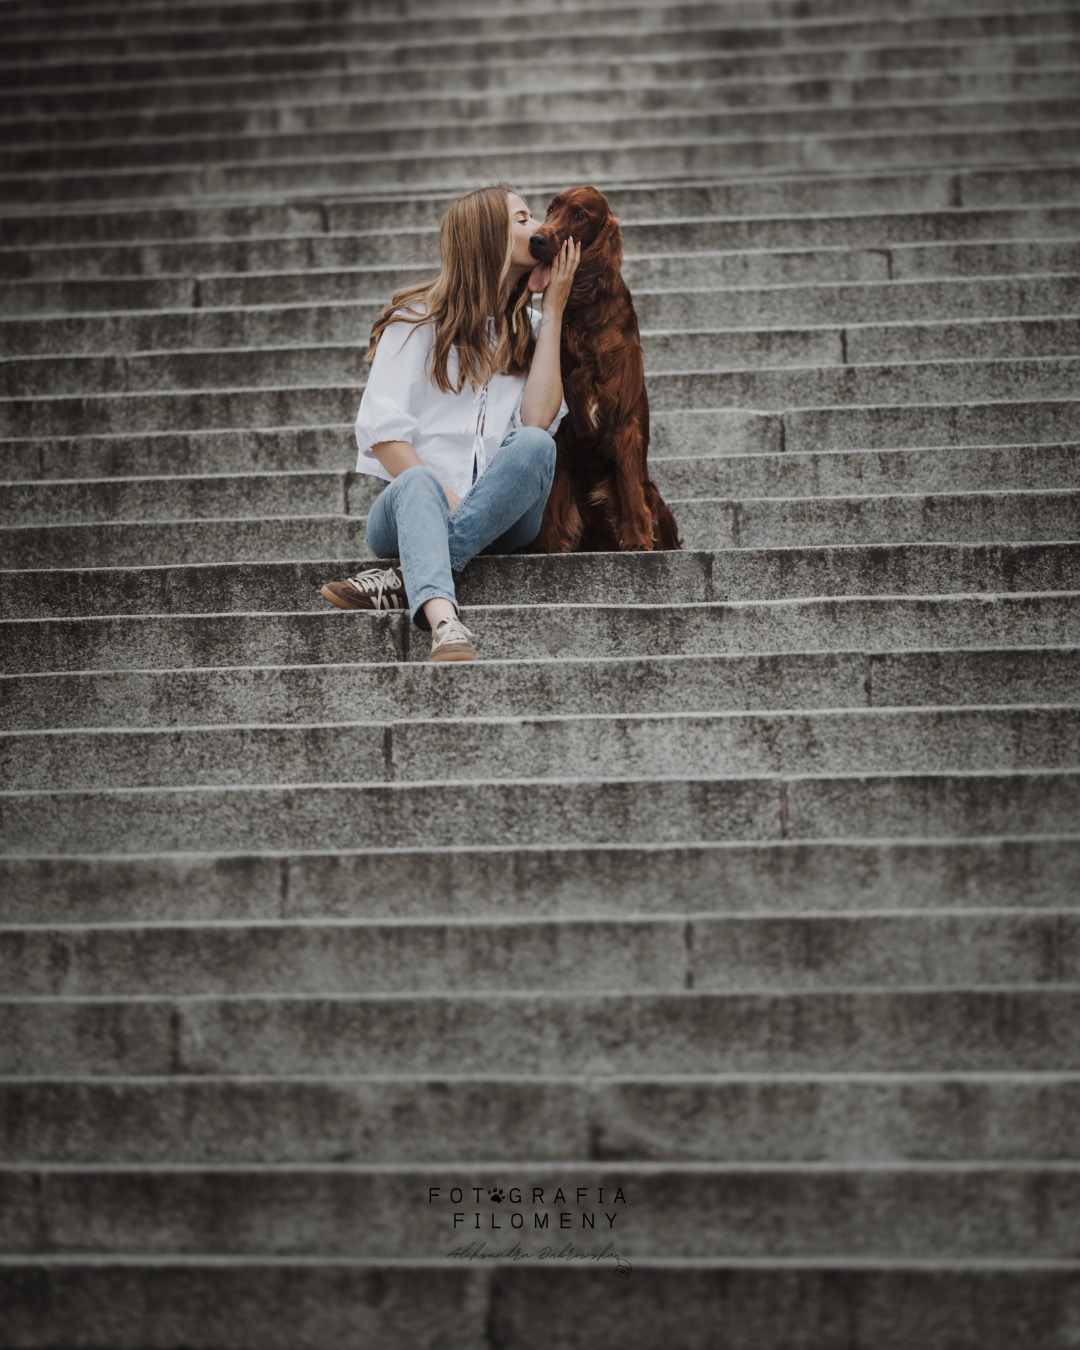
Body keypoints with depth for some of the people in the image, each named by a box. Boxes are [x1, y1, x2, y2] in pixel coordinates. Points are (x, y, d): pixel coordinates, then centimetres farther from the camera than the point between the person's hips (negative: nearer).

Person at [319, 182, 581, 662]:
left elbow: (537, 422, -4)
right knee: (418, 484, -37)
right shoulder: (419, 318, 5)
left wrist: (553, 311, 0)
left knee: (534, 445, -29)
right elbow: (382, 431, -6)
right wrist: (445, 498, -21)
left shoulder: (529, 329, 16)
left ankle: (405, 581, -38)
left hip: (496, 518, 2)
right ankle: (446, 628, -63)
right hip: (410, 507, -2)